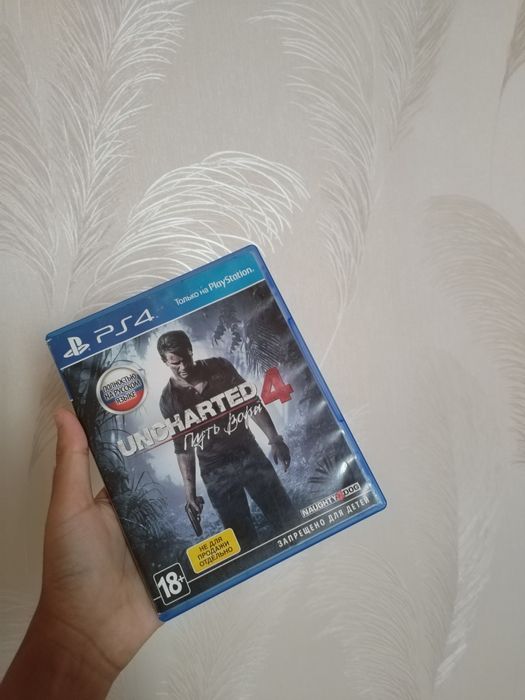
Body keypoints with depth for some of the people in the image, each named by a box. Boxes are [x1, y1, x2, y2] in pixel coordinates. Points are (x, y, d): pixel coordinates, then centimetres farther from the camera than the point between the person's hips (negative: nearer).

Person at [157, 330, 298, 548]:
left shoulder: (219, 367, -3)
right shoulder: (169, 400, -5)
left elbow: (251, 402, 2)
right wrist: (190, 490, -3)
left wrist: (274, 439, -3)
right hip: (215, 472, -1)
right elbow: (183, 447, 0)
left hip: (249, 454, 2)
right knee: (244, 538, 2)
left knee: (289, 521, 3)